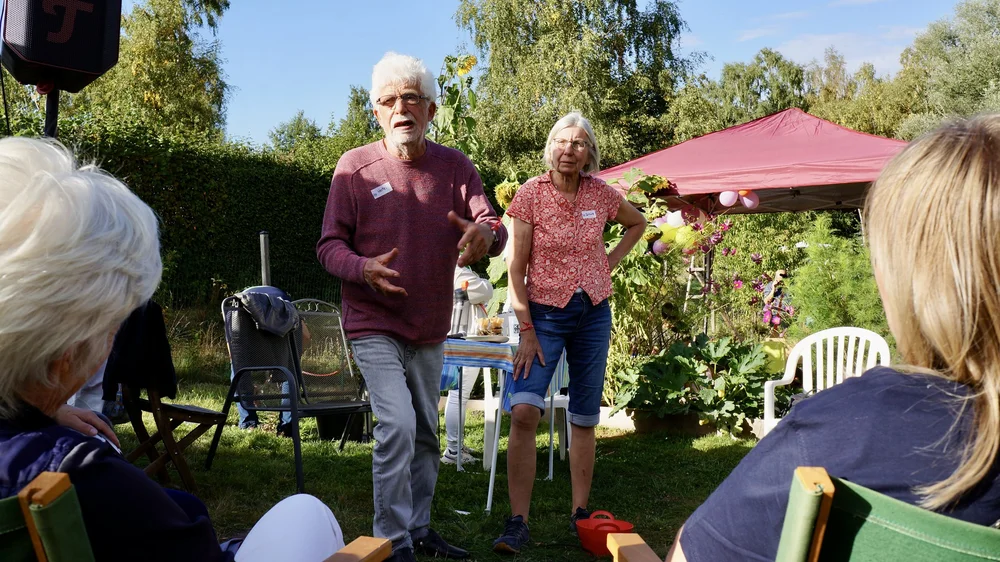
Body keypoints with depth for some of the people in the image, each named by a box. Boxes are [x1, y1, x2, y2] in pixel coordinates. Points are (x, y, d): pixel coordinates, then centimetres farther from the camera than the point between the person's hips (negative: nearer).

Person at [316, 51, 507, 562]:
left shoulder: (454, 166, -2)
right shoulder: (354, 166, -8)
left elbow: (492, 226, -10)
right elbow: (329, 245, -8)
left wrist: (485, 232, -35)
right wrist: (362, 268, -29)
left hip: (431, 328, 5)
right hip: (374, 324, -4)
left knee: (426, 433, 16)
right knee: (397, 425, -18)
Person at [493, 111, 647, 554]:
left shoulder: (601, 194, 1)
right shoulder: (531, 193, -7)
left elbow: (638, 223, 21)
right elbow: (516, 267, -8)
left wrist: (611, 261, 7)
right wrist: (527, 330, -13)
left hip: (593, 314, 3)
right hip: (545, 313, -3)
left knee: (584, 418, 9)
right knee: (524, 411, -18)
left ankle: (580, 513, 22)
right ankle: (517, 523, -10)